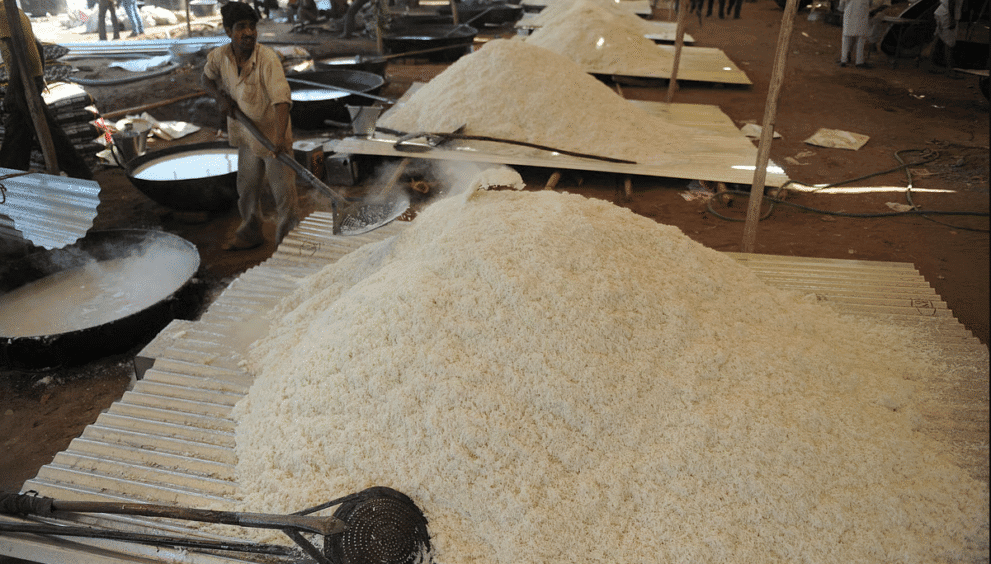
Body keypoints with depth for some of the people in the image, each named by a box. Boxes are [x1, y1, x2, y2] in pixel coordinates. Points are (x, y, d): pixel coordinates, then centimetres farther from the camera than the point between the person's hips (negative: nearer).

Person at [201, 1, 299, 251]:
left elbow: (281, 98, -33)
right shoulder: (219, 56, -6)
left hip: (273, 135, -6)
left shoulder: (267, 57, -23)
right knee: (246, 188, 19)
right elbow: (206, 79, 15)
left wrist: (280, 137, -45)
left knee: (283, 191, -3)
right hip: (246, 136, 6)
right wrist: (221, 97, -7)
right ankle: (250, 234, 39)